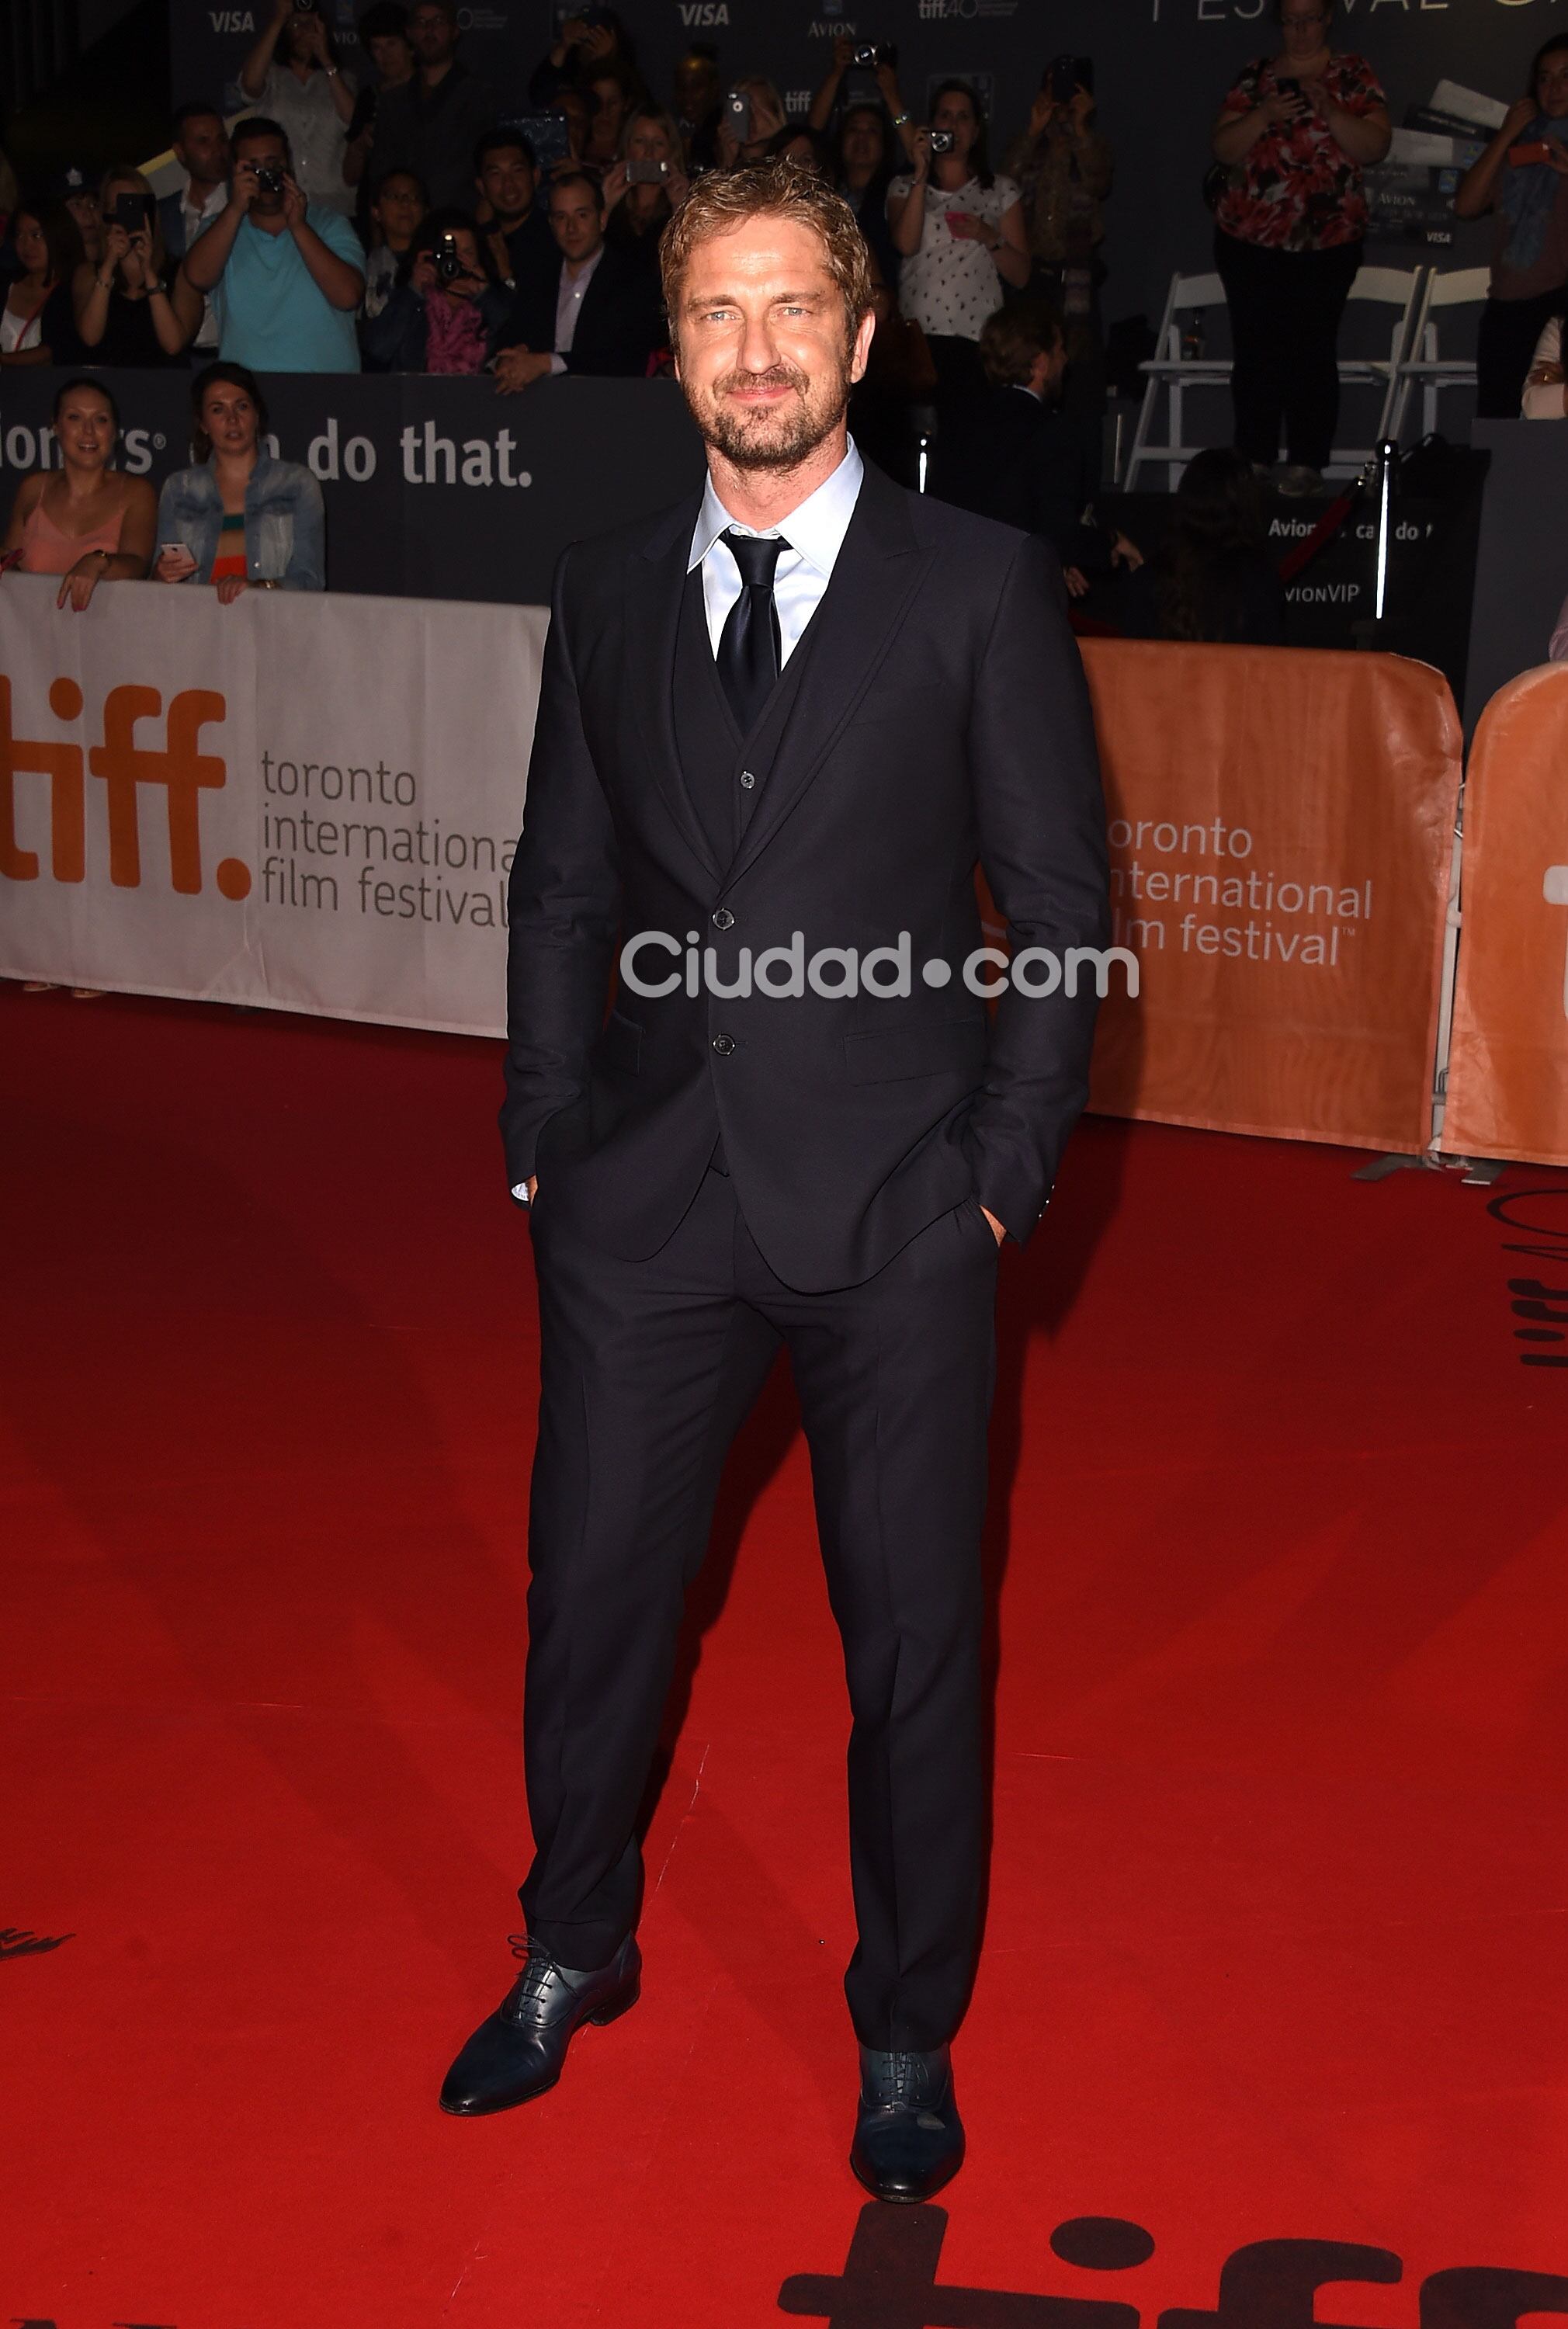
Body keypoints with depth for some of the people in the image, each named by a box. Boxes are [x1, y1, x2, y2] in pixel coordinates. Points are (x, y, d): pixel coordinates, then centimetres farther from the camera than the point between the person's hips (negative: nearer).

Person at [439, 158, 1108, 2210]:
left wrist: (1005, 1170, -6)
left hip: (894, 1211, -3)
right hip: (647, 1197, 3)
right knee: (590, 1600, 14)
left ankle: (908, 2033, 31)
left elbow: (1061, 905, -1)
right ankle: (573, 1959, 40)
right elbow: (563, 885, 12)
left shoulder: (980, 586, -2)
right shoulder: (607, 589, 8)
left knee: (914, 1643, 9)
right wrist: (544, 1140, 6)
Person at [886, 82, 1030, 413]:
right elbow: (906, 244, -6)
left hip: (978, 339, 0)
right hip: (919, 336, 0)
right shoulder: (905, 186, 15)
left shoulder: (1001, 191, 14)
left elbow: (1021, 276, 11)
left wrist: (989, 237, -6)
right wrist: (921, 173, -4)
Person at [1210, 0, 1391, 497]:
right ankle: (1253, 461, 7)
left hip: (1328, 238, -2)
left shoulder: (1354, 74, 6)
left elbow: (1376, 146, -5)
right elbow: (1223, 149, 3)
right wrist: (1265, 115, -13)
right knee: (1255, 350, 1)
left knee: (1313, 351, -8)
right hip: (1249, 237, 2)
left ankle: (1306, 465, -5)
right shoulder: (1256, 75, 11)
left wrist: (1329, 111, -19)